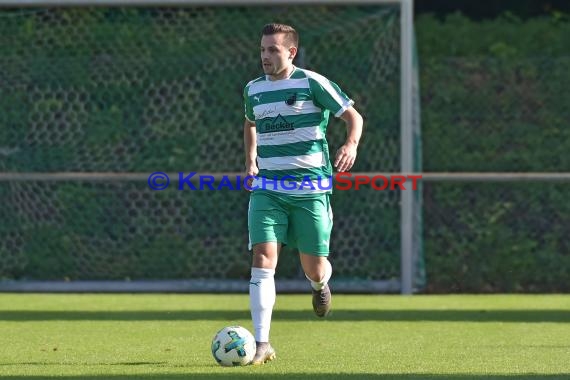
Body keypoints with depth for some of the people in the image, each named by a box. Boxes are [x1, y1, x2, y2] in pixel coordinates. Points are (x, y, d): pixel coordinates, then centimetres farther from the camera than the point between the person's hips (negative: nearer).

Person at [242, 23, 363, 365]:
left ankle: (320, 285, 45)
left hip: (310, 188, -3)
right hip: (268, 189, 3)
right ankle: (262, 344, -17)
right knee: (263, 260, -15)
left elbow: (353, 116, -1)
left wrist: (351, 145, -21)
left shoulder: (312, 83, -6)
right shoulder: (253, 90, 9)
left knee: (314, 269, 3)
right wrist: (250, 159, 19)